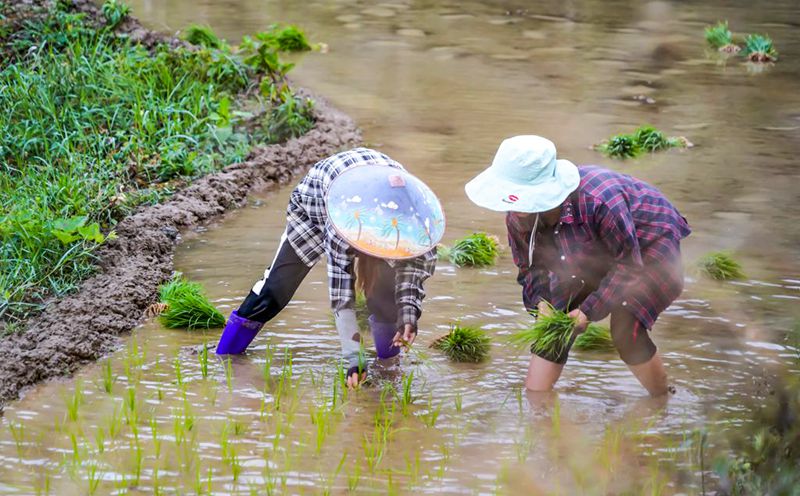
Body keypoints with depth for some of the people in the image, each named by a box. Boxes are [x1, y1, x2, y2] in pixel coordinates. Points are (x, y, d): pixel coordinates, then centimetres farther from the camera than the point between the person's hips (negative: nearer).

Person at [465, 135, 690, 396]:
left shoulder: (600, 201, -43)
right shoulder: (518, 218, -21)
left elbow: (627, 264, -30)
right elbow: (532, 266, -2)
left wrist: (589, 311, -31)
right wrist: (541, 301, -22)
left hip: (649, 247, -7)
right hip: (597, 255, 7)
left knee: (625, 331, -20)